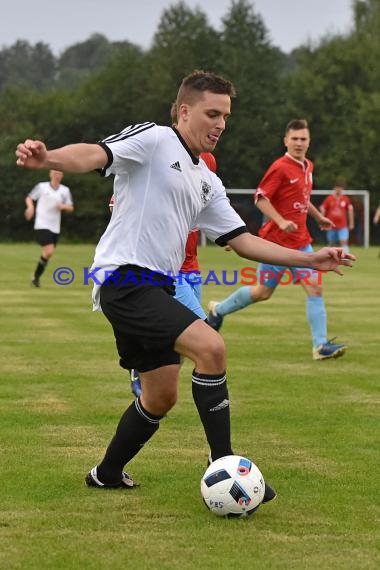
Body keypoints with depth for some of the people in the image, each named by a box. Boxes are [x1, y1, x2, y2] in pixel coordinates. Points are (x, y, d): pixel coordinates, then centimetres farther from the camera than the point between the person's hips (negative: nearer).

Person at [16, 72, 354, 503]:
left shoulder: (207, 184, 20)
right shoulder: (153, 139, -4)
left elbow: (243, 241, 20)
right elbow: (94, 155, -20)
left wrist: (310, 259, 12)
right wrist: (47, 158, -42)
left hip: (154, 289, 10)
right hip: (125, 278, -10)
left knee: (161, 395, 15)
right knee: (211, 347, -23)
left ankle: (107, 475, 34)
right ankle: (223, 467, -15)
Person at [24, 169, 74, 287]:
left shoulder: (65, 190, 6)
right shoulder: (42, 187, -2)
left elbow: (71, 208, 10)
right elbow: (29, 198, 8)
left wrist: (64, 206, -13)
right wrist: (30, 207, -13)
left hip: (55, 228, 5)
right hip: (42, 225, -5)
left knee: (48, 253, 7)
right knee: (49, 251, -18)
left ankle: (36, 278, 23)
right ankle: (36, 276, -3)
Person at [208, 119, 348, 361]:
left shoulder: (308, 167, 10)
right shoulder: (280, 168, -14)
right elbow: (260, 198, -16)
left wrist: (319, 217, 24)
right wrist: (281, 221, -26)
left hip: (301, 241, 7)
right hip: (277, 240, -7)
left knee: (315, 288, -6)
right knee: (263, 292, 5)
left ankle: (321, 345, -6)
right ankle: (219, 309, 29)